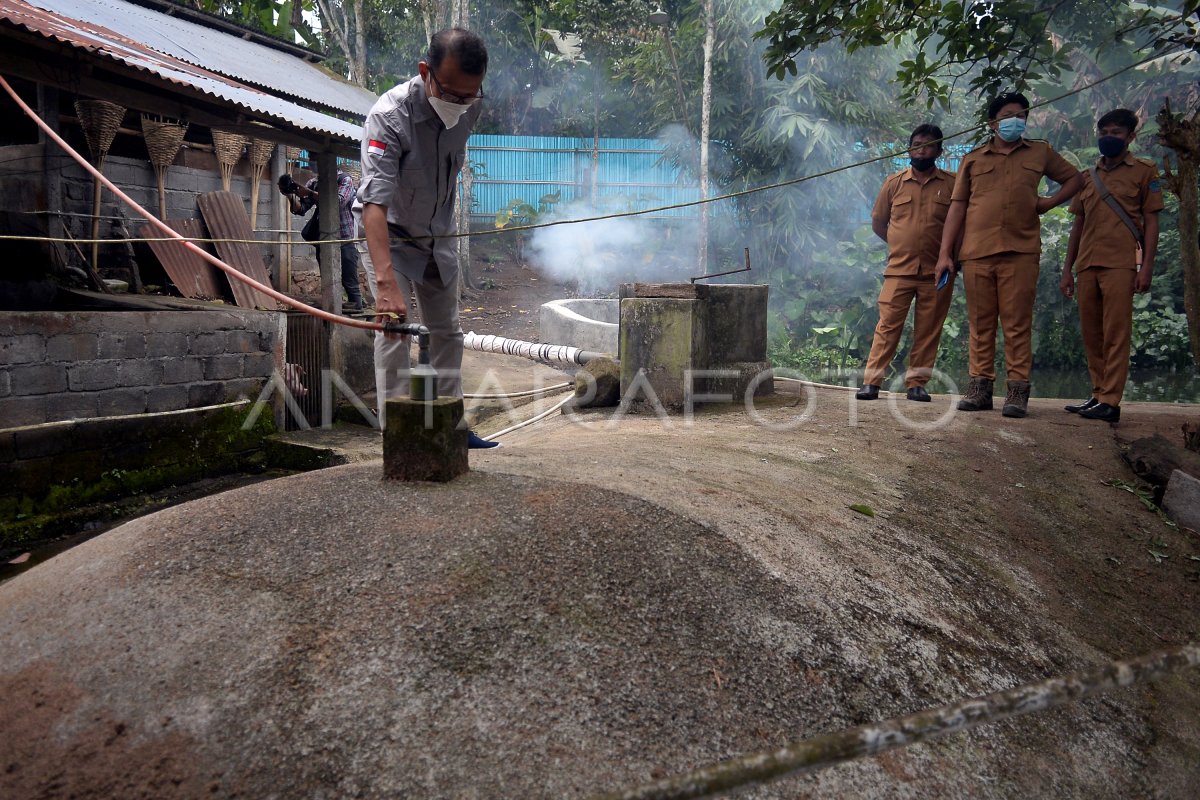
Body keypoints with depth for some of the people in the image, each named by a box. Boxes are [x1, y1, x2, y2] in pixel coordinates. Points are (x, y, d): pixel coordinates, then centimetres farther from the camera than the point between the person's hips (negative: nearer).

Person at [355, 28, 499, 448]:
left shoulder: (470, 105, -14)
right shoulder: (389, 116, -33)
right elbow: (375, 203, -44)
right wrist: (385, 281, -54)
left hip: (438, 236, 6)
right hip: (388, 235, -6)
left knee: (447, 333, 11)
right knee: (393, 331, -15)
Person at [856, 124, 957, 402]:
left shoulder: (952, 184, 5)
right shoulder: (894, 182, 8)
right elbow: (878, 222, 16)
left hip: (937, 272, 0)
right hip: (899, 269, 0)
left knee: (928, 330, 3)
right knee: (888, 326, -4)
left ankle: (917, 383, 10)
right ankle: (871, 382, -2)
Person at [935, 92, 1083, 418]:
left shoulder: (1040, 153, 17)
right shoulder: (973, 159, 15)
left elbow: (1075, 178, 28)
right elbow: (957, 207, 10)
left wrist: (1049, 202, 7)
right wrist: (945, 253, 2)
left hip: (1020, 252, -1)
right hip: (976, 252, 1)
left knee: (1017, 324, -4)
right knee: (980, 323, 2)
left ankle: (1018, 390, -3)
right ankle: (980, 385, 7)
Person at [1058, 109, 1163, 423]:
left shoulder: (1143, 171, 7)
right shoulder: (1087, 177, 19)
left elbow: (1151, 222, 3)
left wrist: (1146, 266, -8)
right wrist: (1067, 270, 13)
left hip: (1120, 264, -5)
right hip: (1087, 265, 5)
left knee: (1115, 334, -8)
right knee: (1091, 335, 6)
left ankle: (1111, 402, -9)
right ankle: (1099, 394, 13)